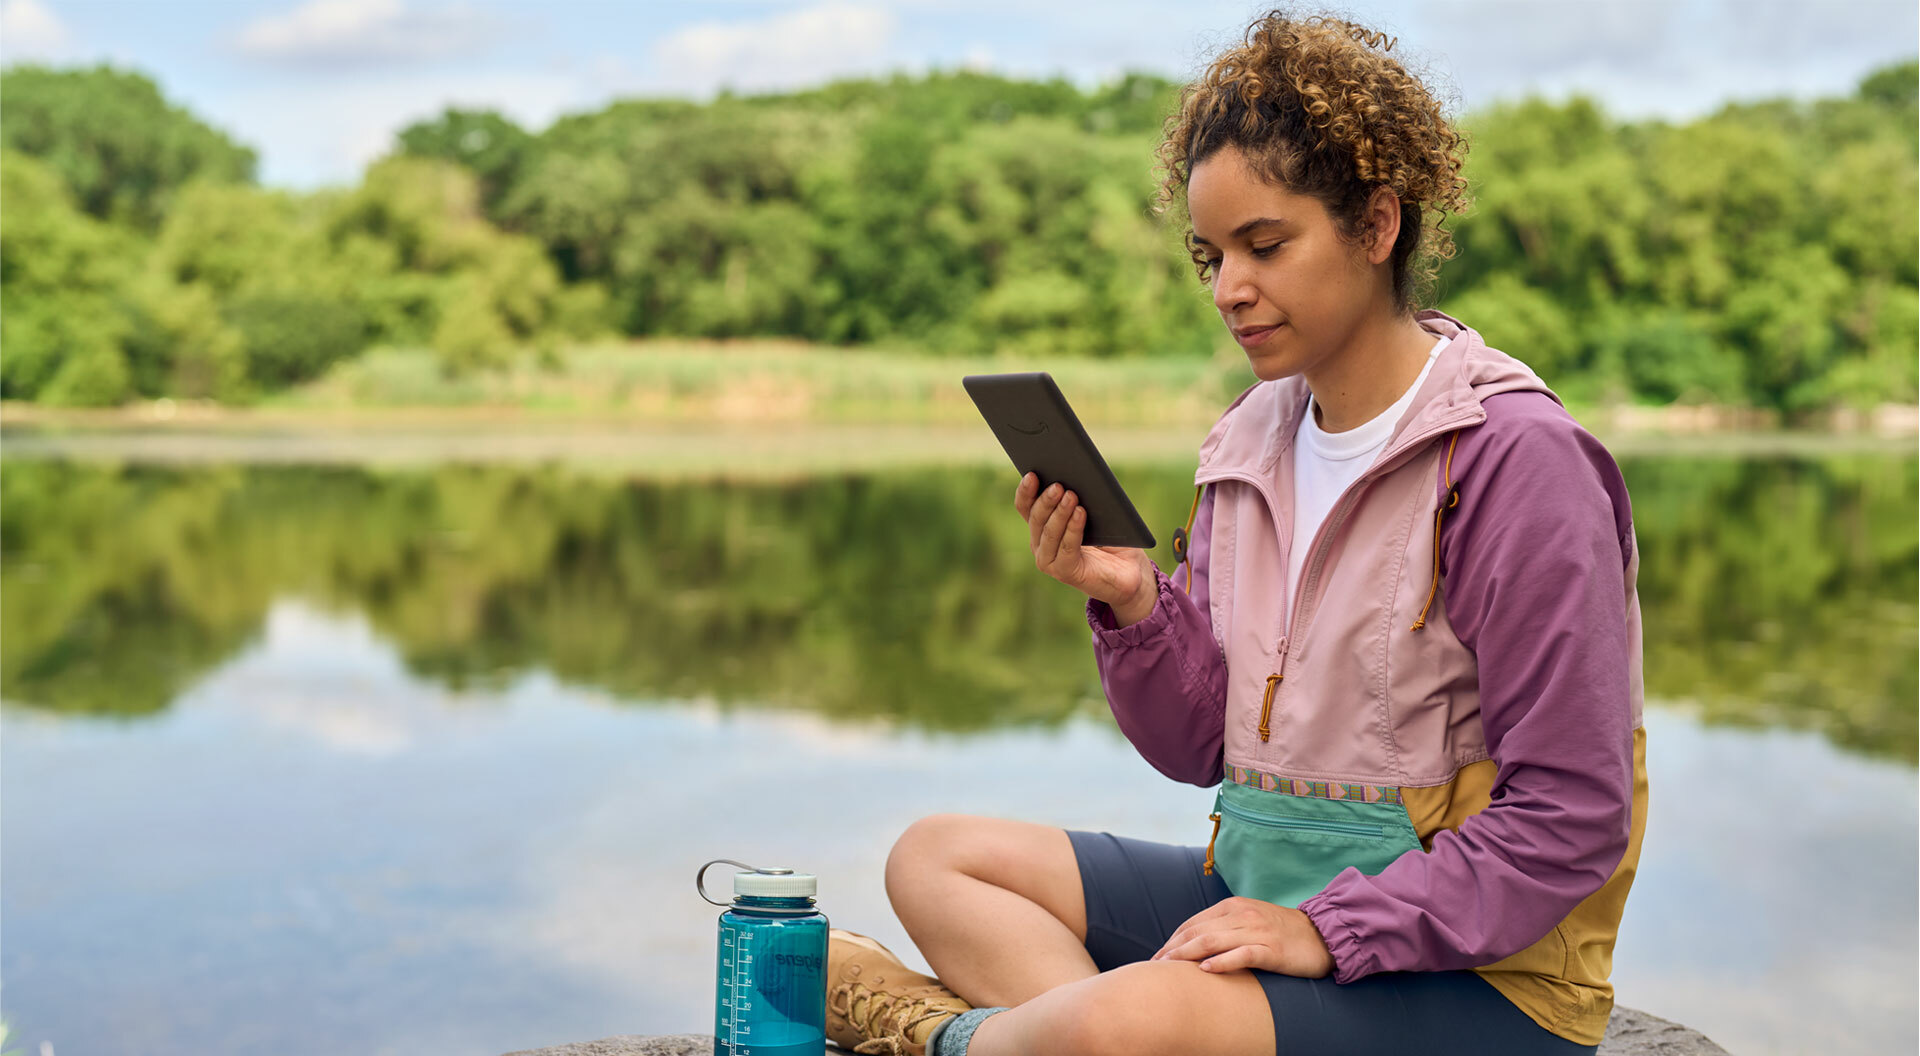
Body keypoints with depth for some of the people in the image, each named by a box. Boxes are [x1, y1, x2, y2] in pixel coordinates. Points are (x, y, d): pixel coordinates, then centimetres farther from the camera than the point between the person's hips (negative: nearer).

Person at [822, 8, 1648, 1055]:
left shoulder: (1515, 458, -16)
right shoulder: (1249, 442, 6)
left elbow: (1568, 820, -17)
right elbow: (1198, 747, 8)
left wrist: (1327, 929, -22)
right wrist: (1133, 606, -11)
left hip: (1470, 962, -7)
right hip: (1257, 889, 8)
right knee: (935, 857, 5)